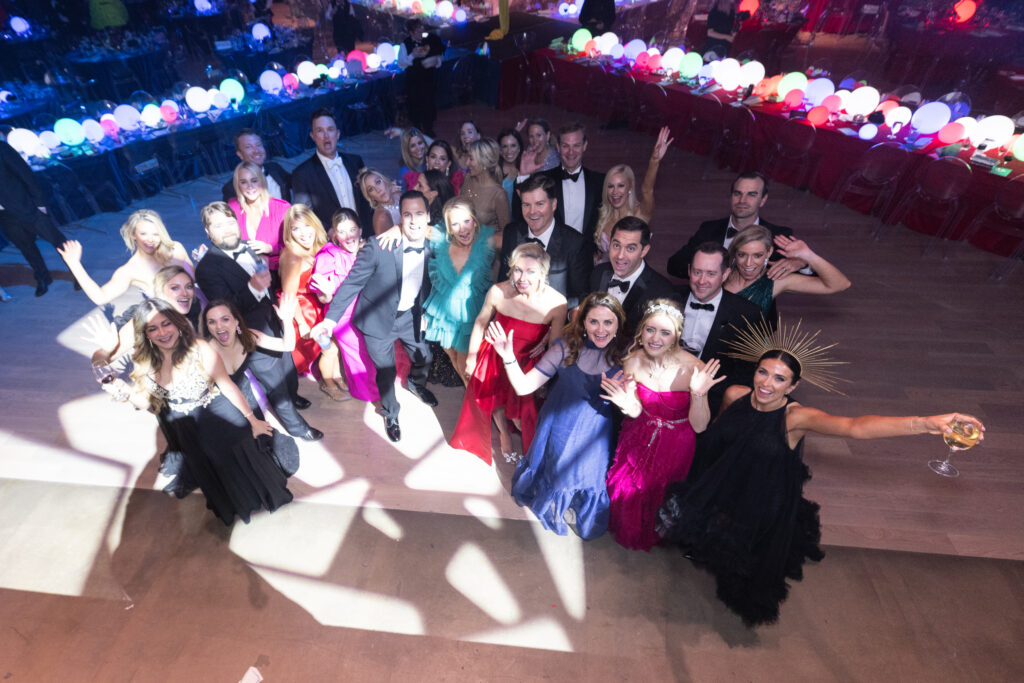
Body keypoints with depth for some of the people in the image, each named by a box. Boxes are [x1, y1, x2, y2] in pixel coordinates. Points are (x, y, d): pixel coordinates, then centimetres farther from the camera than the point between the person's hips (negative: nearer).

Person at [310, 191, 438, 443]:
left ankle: (416, 384, 56)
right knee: (386, 371, 10)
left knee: (424, 358, 18)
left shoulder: (432, 247, -11)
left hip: (410, 316, 4)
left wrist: (425, 311, 9)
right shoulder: (378, 247, -26)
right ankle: (391, 413, 40)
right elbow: (352, 282, -20)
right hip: (379, 319, -4)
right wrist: (331, 318, -24)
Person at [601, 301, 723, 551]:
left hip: (675, 447, -2)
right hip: (639, 439, 2)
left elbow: (699, 426, -18)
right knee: (625, 489, 4)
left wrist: (699, 394, -36)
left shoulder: (694, 369, -26)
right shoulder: (633, 361, -18)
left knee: (658, 496, 9)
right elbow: (637, 412, -4)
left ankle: (654, 534, 49)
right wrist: (629, 406, -27)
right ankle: (627, 532, 42)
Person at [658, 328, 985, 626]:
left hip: (764, 507, -2)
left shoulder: (795, 417, -29)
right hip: (717, 489, 3)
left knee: (747, 560, 20)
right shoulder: (735, 395, -17)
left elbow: (854, 426, -48)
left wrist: (926, 423, -60)